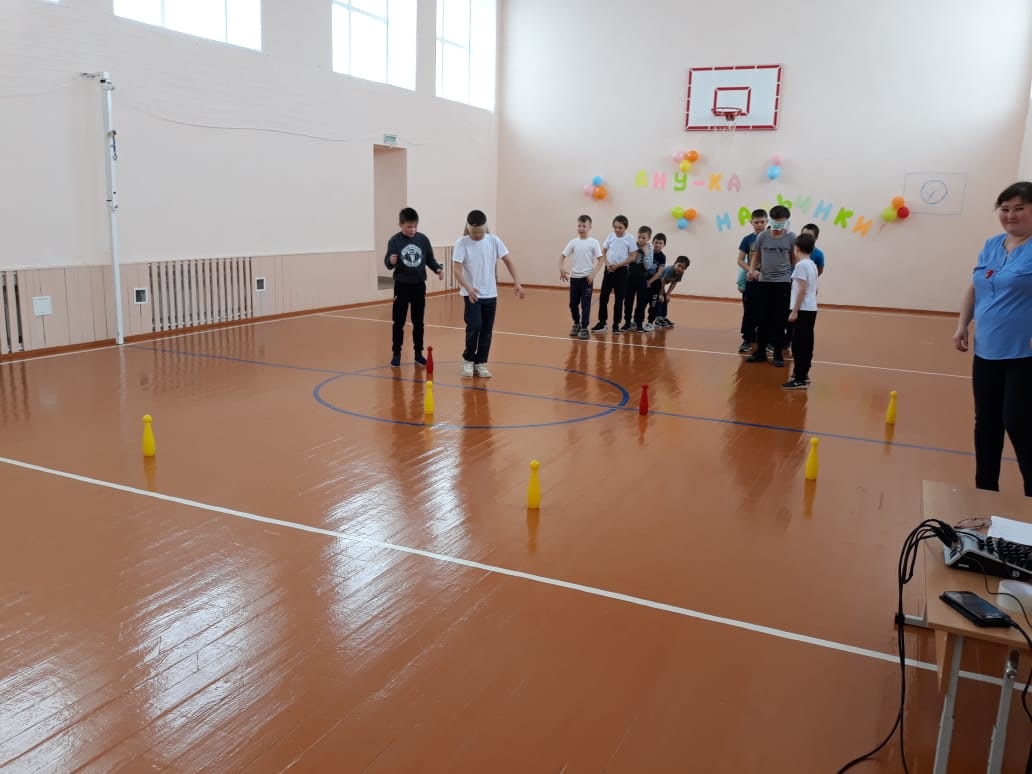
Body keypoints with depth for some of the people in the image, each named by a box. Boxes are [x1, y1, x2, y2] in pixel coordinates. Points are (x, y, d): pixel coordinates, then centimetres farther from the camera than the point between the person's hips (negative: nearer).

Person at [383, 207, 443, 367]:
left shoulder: (423, 239, -1)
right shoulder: (395, 240, -9)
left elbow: (430, 259, 5)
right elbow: (387, 262, -12)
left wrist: (438, 268, -12)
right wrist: (391, 261, -35)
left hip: (419, 285, 2)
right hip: (402, 286, -2)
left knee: (418, 322, 10)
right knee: (399, 322, 5)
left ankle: (418, 353, 20)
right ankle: (396, 353, 15)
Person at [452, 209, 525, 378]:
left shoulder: (494, 241, -4)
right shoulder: (462, 243, -11)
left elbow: (508, 261, 2)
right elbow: (458, 270, -15)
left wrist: (517, 282, -8)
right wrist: (468, 287, -32)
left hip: (490, 294, 3)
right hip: (471, 294, -3)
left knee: (486, 330, 6)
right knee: (474, 326, -14)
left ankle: (480, 363, 18)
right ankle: (468, 360, 7)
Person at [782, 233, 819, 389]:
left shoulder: (801, 265, -14)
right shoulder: (812, 265, 13)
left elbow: (802, 290, -19)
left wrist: (794, 311, -17)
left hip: (803, 310, -9)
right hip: (811, 309, 9)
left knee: (799, 345, -7)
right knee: (805, 344, 15)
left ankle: (800, 379, -6)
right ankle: (803, 374, 22)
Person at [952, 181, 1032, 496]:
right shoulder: (991, 245, 11)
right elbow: (974, 288, 20)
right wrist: (962, 324, 12)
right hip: (987, 351, 6)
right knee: (986, 423, 12)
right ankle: (985, 490, 26)